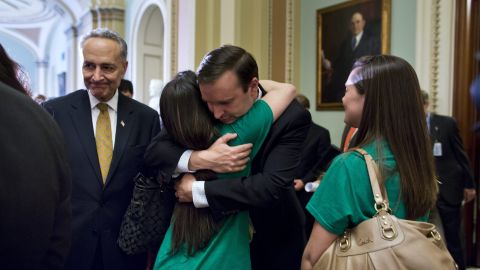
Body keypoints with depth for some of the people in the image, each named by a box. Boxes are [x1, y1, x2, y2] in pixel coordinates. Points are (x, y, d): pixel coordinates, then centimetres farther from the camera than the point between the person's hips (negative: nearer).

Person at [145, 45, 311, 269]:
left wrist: (195, 191, -29)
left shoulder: (291, 116, -25)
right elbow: (154, 150, -14)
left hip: (272, 238, -2)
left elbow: (272, 186, -33)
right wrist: (202, 159, -33)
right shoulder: (202, 108, -14)